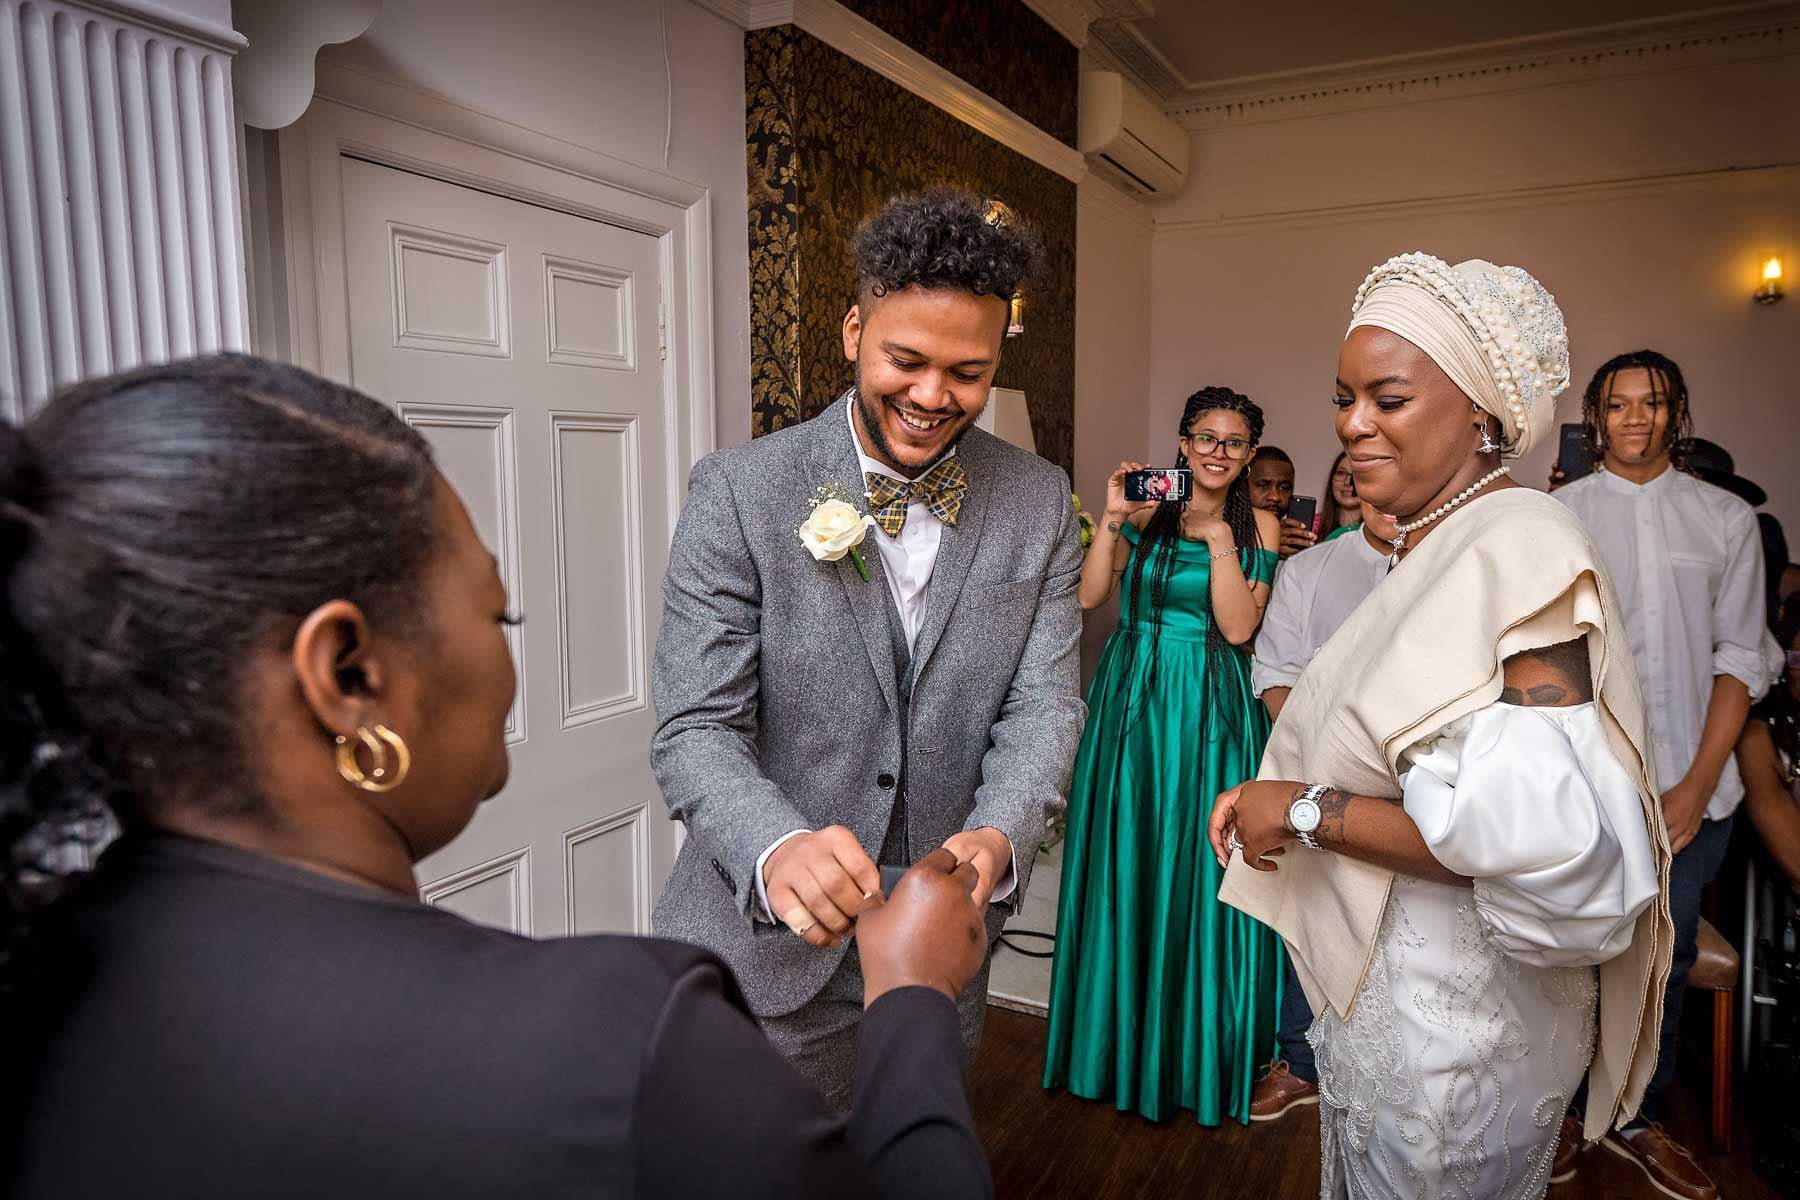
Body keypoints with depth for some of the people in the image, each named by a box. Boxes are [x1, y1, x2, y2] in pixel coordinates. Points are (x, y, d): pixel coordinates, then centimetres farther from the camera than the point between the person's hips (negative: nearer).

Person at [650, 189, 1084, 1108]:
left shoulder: (1039, 503, -4)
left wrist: (996, 836, -27)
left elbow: (1043, 704, -6)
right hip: (767, 941, -3)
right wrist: (777, 849, -37)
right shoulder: (738, 493, -15)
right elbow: (696, 729, -17)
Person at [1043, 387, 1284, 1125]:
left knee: (1200, 873, 3)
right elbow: (1089, 596, -5)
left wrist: (1218, 538, -14)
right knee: (1125, 863, 8)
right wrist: (1113, 520, -13)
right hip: (1131, 703, 2)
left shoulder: (1257, 525, 2)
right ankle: (1122, 1034, 27)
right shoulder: (1146, 512, 6)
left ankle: (1198, 1048, 22)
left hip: (1209, 710, -2)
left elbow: (1238, 627, -9)